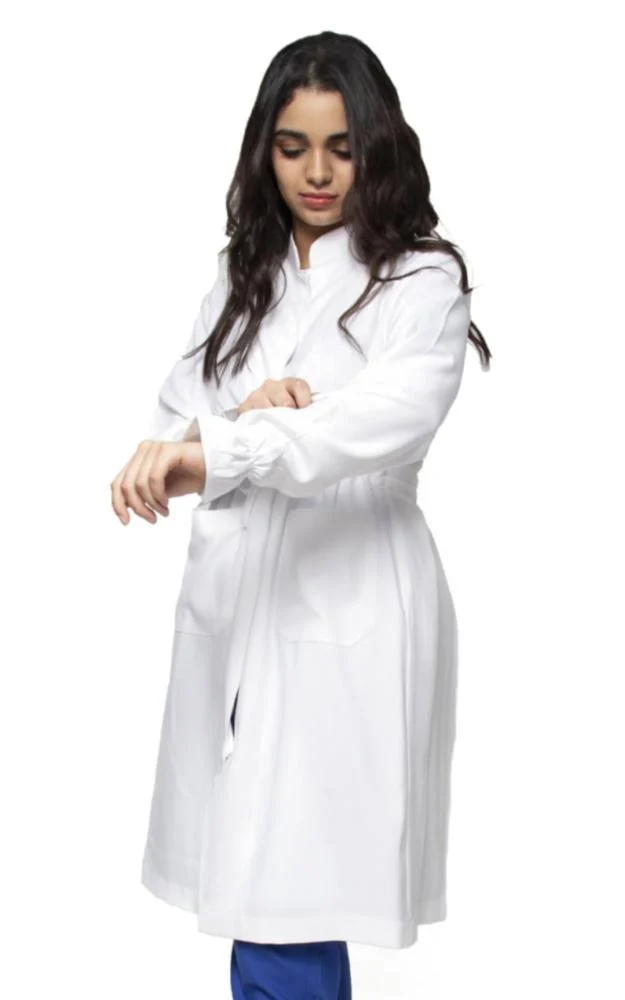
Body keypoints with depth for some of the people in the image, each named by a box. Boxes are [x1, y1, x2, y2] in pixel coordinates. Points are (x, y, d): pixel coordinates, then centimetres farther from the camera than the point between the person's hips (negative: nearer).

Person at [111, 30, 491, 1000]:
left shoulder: (421, 280, -6)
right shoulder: (244, 274, 13)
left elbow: (387, 420, -26)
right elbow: (177, 418, 9)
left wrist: (215, 451, -40)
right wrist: (241, 408, -15)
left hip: (346, 617, -6)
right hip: (232, 597, 6)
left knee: (286, 920, -6)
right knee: (247, 878, 12)